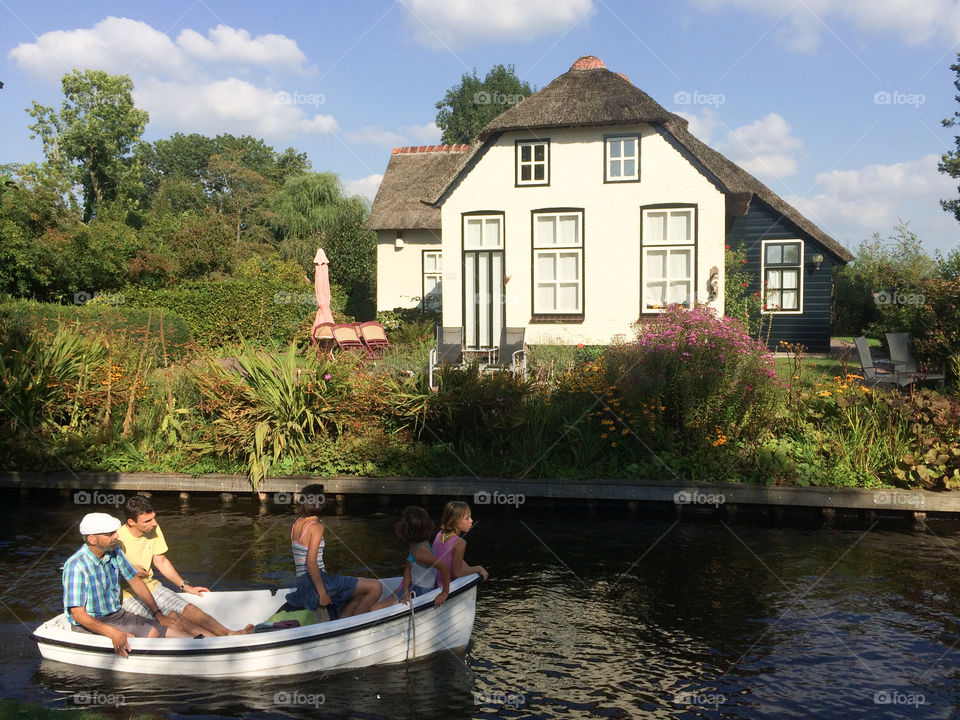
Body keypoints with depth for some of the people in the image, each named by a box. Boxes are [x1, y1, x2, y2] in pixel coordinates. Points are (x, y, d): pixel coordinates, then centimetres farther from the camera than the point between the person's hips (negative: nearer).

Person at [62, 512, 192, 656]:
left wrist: (159, 614, 5)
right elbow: (78, 615, -25)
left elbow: (135, 581, 10)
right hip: (89, 623, -7)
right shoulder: (76, 566, -23)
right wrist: (113, 634, -36)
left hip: (117, 614, 7)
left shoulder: (114, 551, -2)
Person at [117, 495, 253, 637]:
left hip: (151, 587, 6)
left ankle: (230, 634, -28)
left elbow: (160, 561, 11)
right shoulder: (117, 539, -20)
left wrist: (185, 586, 11)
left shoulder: (153, 529, -1)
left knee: (187, 608, -15)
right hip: (128, 595, -6)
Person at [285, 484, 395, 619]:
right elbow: (311, 562, -21)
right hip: (317, 581, -9)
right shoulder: (316, 526, -14)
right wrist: (322, 592, -19)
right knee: (376, 587, -8)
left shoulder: (296, 524, 11)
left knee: (357, 600, 20)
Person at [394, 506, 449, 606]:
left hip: (422, 592, -8)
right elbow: (408, 569, 0)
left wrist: (445, 592, -26)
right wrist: (405, 591, -14)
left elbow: (445, 568, -36)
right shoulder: (414, 545, -2)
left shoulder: (420, 552, -31)